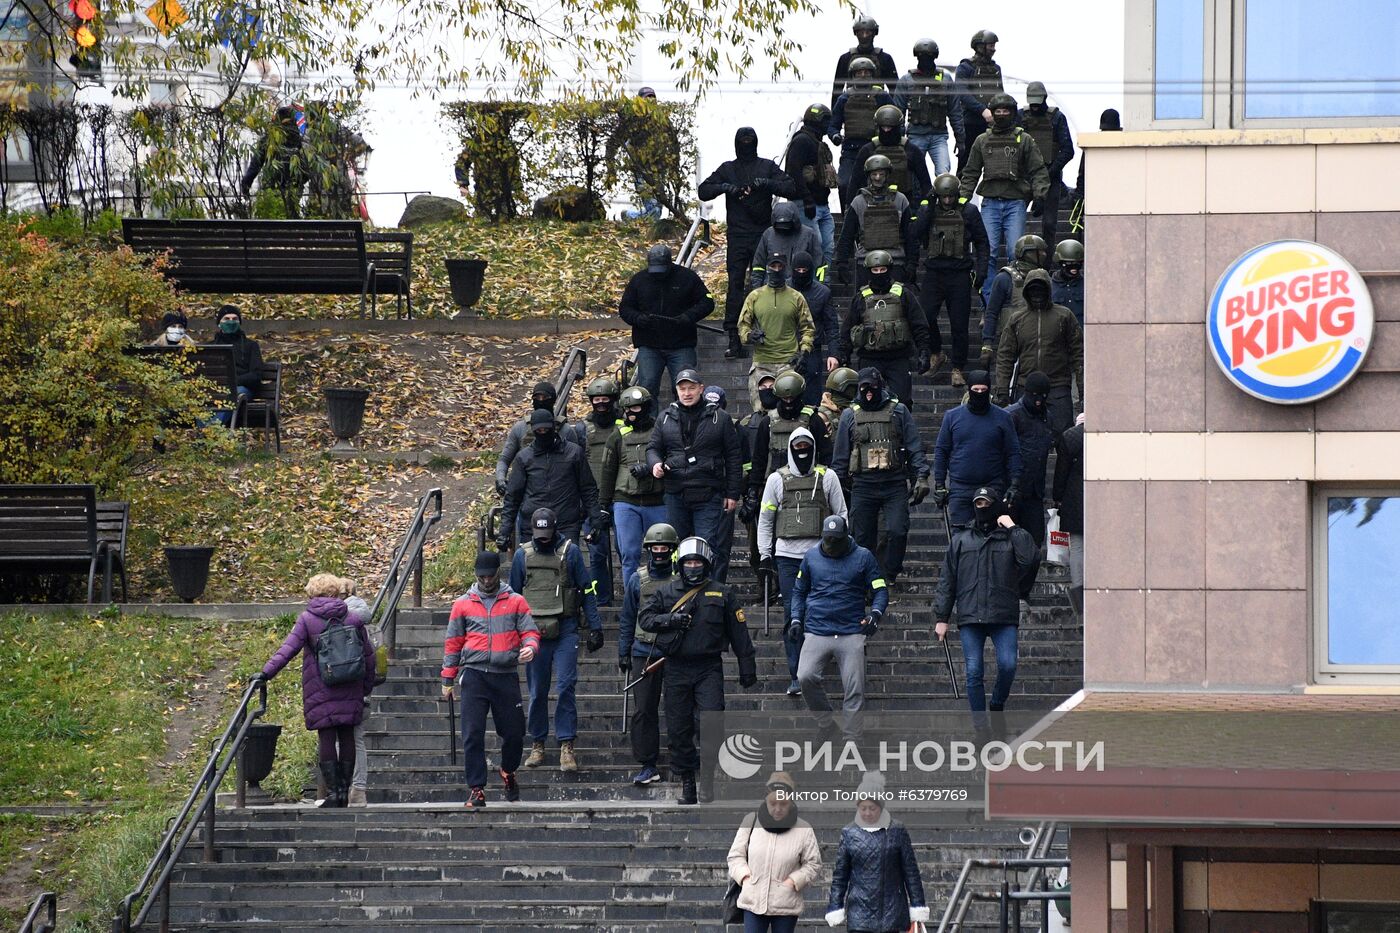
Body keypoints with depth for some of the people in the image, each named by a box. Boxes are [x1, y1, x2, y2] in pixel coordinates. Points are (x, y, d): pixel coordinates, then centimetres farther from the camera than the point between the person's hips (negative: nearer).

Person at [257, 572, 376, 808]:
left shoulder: (307, 619, -3)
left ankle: (332, 791, -6)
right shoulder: (352, 619, 6)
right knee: (347, 736, 9)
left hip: (320, 690, -3)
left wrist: (266, 672, -12)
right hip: (350, 690, 3)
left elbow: (288, 649, -12)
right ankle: (344, 791, 10)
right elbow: (368, 655, 10)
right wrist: (367, 687, 19)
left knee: (326, 738, 0)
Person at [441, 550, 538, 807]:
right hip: (474, 675, 0)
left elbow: (530, 631, 5)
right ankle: (476, 788, -2)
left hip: (506, 676, 0)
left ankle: (508, 771, 32)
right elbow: (452, 643, 13)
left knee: (514, 732, 3)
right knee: (473, 735, -7)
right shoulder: (462, 604, 10)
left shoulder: (516, 602, 10)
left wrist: (530, 646, -19)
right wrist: (448, 679, 10)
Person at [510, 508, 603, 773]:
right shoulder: (523, 555, 6)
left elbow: (586, 591, 6)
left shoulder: (570, 552, 2)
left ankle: (566, 746, -7)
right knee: (537, 692, 6)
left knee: (565, 688, -9)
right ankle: (537, 745, 16)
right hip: (535, 632, 2)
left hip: (565, 631, -2)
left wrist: (595, 627, 1)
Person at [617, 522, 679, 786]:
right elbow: (627, 619, 13)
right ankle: (647, 766, 0)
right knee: (643, 710, -4)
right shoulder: (637, 580, 8)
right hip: (644, 653, 1)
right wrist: (623, 654, 9)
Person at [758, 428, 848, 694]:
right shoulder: (777, 479, 8)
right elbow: (765, 519, 13)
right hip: (787, 555, 0)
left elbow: (841, 515, 11)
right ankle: (796, 676, -2)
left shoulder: (827, 477, 7)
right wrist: (764, 553, 7)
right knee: (792, 613, -4)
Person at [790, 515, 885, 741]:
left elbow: (880, 591, 7)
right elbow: (799, 591, 22)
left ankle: (851, 739, 0)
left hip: (852, 632, -1)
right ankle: (825, 721, 2)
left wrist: (875, 614, -12)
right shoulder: (811, 557, 11)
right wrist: (795, 619, 8)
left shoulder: (863, 557, 5)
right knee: (805, 678, -19)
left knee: (854, 689, -6)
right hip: (816, 633, 1)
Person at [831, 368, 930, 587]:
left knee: (897, 532, -13)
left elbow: (915, 447, 6)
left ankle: (889, 574, 2)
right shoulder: (850, 416, 11)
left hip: (895, 484, -1)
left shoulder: (898, 411, 7)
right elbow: (840, 456, 14)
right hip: (863, 485, 1)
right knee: (863, 537, 3)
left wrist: (921, 477, -4)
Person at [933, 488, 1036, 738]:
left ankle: (997, 706, 11)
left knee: (1008, 665, -15)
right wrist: (941, 617, 8)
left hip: (1004, 616, -1)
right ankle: (980, 724, 0)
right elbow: (946, 581, 14)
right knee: (974, 672, -5)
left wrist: (1013, 528, -5)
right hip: (970, 618, 1)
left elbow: (1028, 556, -10)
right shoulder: (960, 539, 15)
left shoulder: (1009, 537, 12)